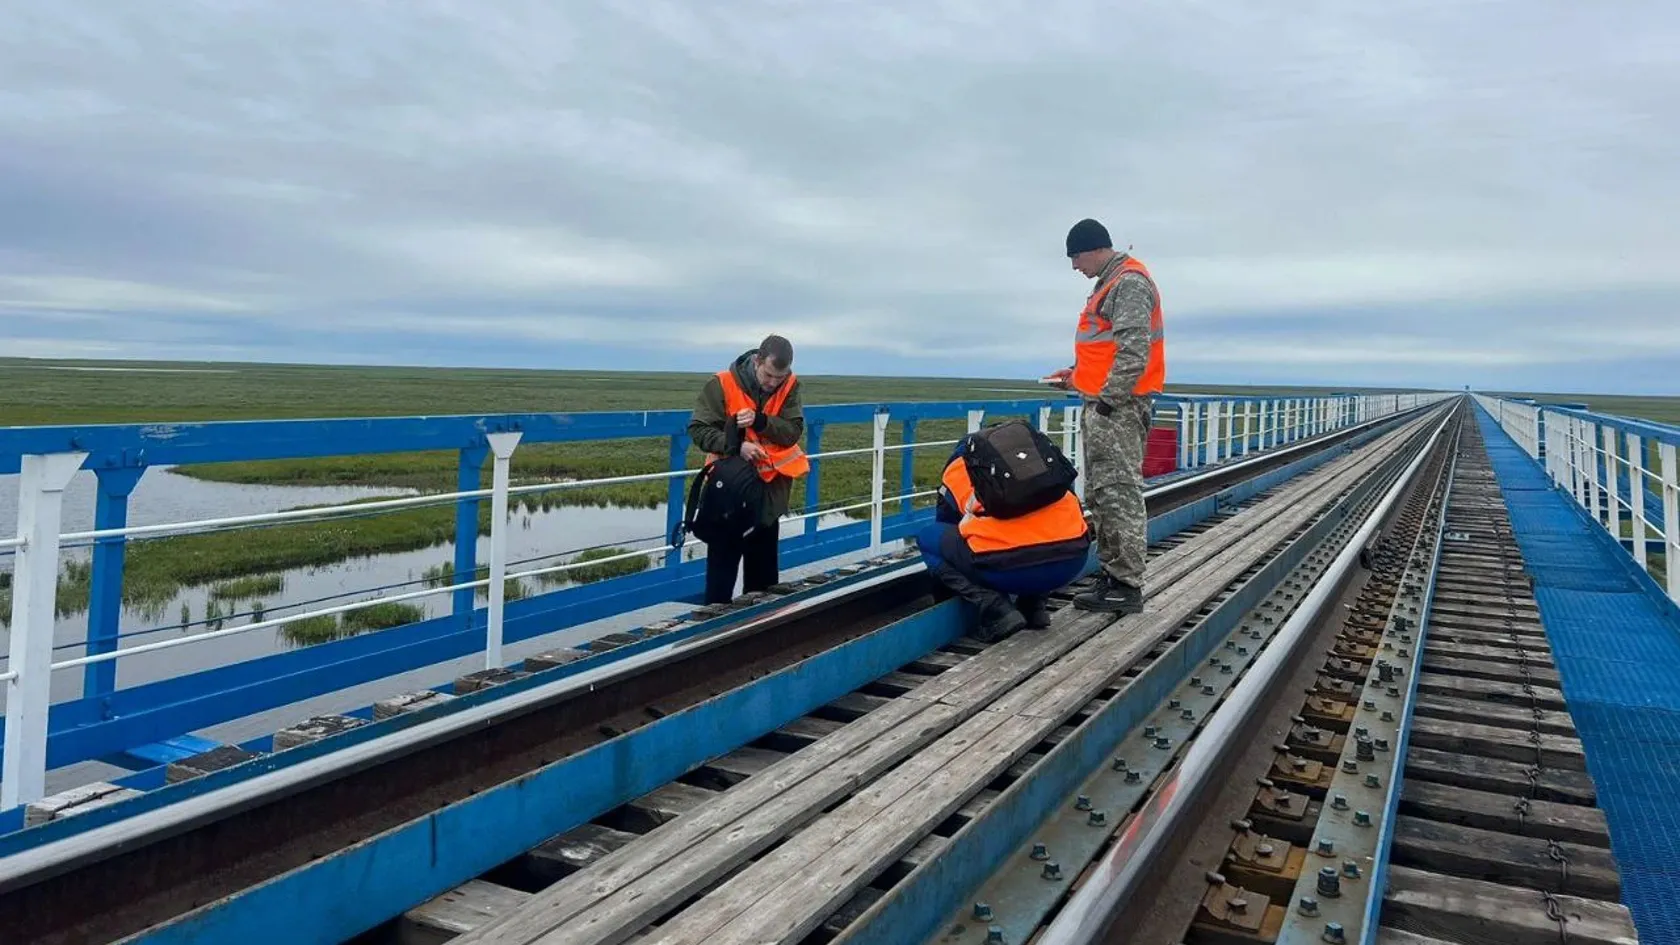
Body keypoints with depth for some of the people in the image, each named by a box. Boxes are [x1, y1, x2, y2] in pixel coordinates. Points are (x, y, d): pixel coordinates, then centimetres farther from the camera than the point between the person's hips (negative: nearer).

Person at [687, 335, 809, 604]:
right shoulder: (722, 384, -14)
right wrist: (735, 445, -26)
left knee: (764, 570, 13)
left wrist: (760, 421, -26)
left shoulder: (790, 386, -5)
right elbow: (698, 429, -12)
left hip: (769, 489, 3)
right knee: (723, 566, 1)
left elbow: (793, 431, -10)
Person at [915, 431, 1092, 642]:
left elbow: (945, 528, 34)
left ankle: (996, 609, 3)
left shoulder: (957, 469, 22)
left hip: (1008, 566, -4)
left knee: (927, 538, 18)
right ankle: (1034, 605, 21)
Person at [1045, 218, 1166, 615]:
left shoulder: (1130, 283, -11)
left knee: (1119, 494, -10)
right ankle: (1110, 574, 18)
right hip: (1100, 407, 11)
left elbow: (1133, 349, -20)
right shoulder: (1109, 284, 21)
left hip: (1118, 408, -11)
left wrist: (1107, 398, -20)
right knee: (1100, 495, 12)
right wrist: (1079, 374, 17)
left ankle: (1126, 585, -7)